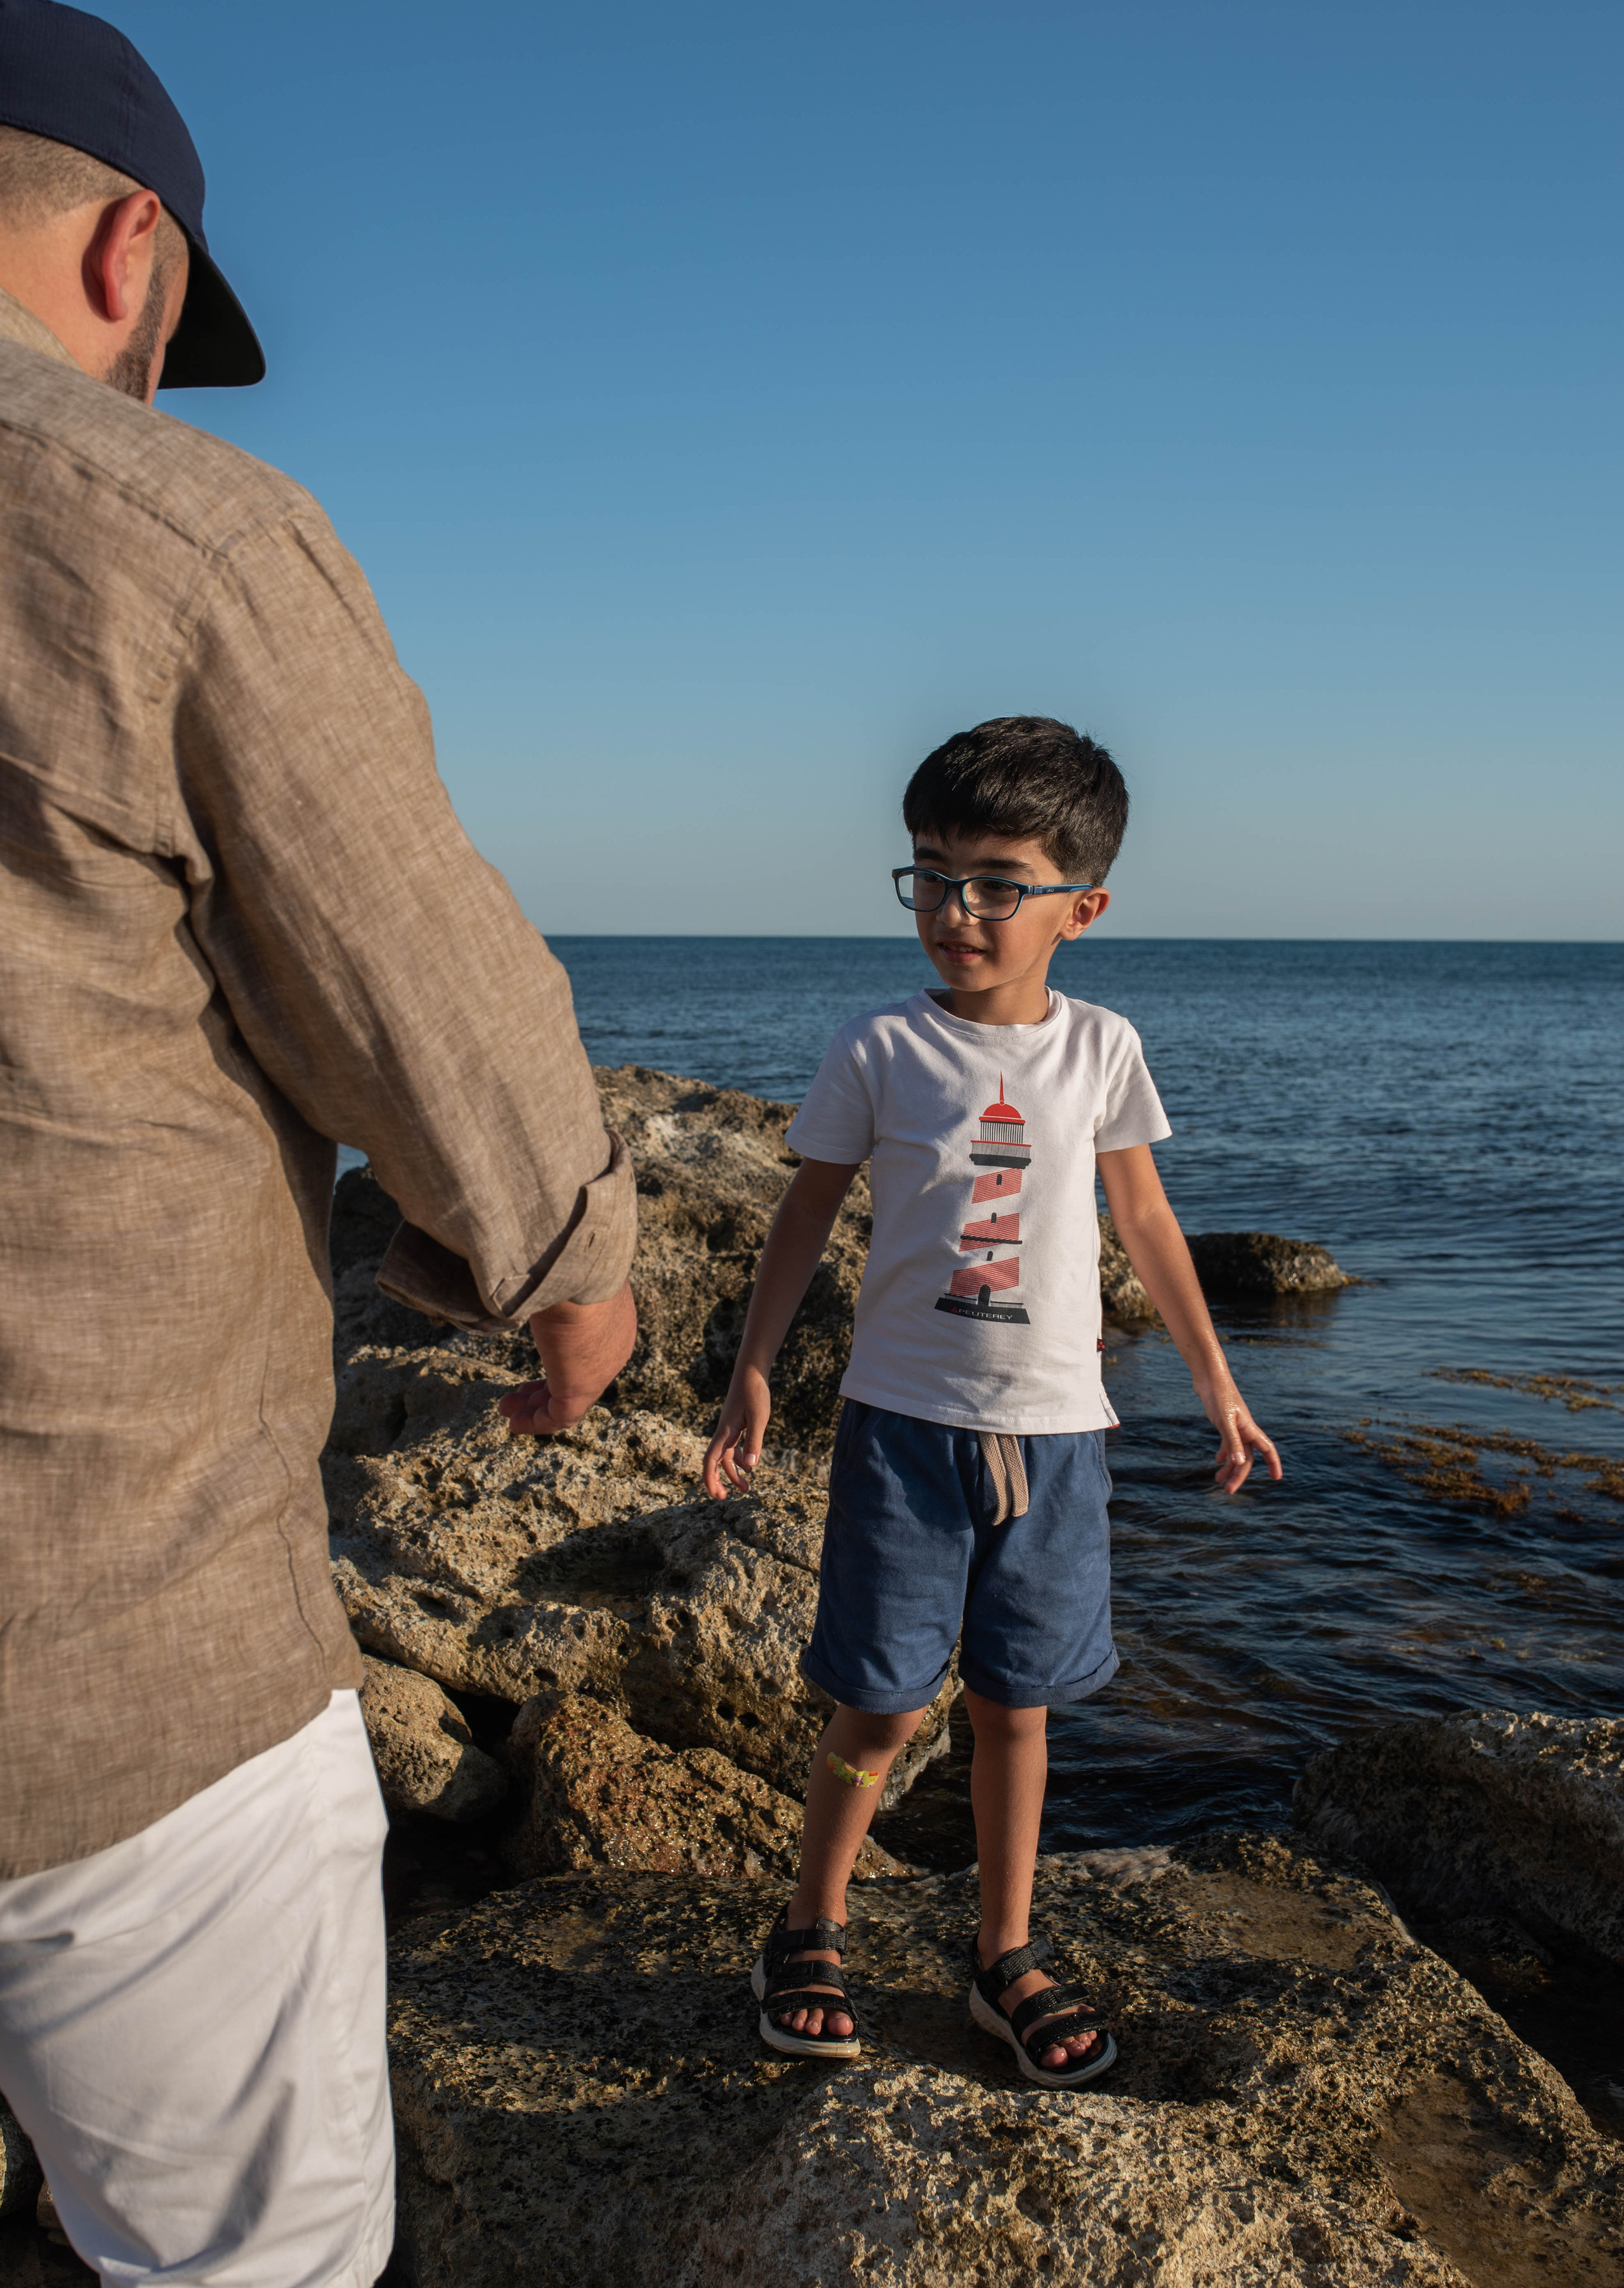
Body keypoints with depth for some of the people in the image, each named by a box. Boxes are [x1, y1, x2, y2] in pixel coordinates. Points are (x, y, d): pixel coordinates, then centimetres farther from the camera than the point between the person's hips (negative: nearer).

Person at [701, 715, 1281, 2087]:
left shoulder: (1101, 1049, 1)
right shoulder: (879, 1050, -5)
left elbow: (1146, 1221, 11)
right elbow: (807, 1217, 2)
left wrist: (1215, 1382, 15)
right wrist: (752, 1378, -2)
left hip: (1052, 1430, 2)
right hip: (906, 1421, -1)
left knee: (1015, 1703, 12)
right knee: (884, 1706, 5)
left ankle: (1008, 1959, 30)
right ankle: (813, 1935, 28)